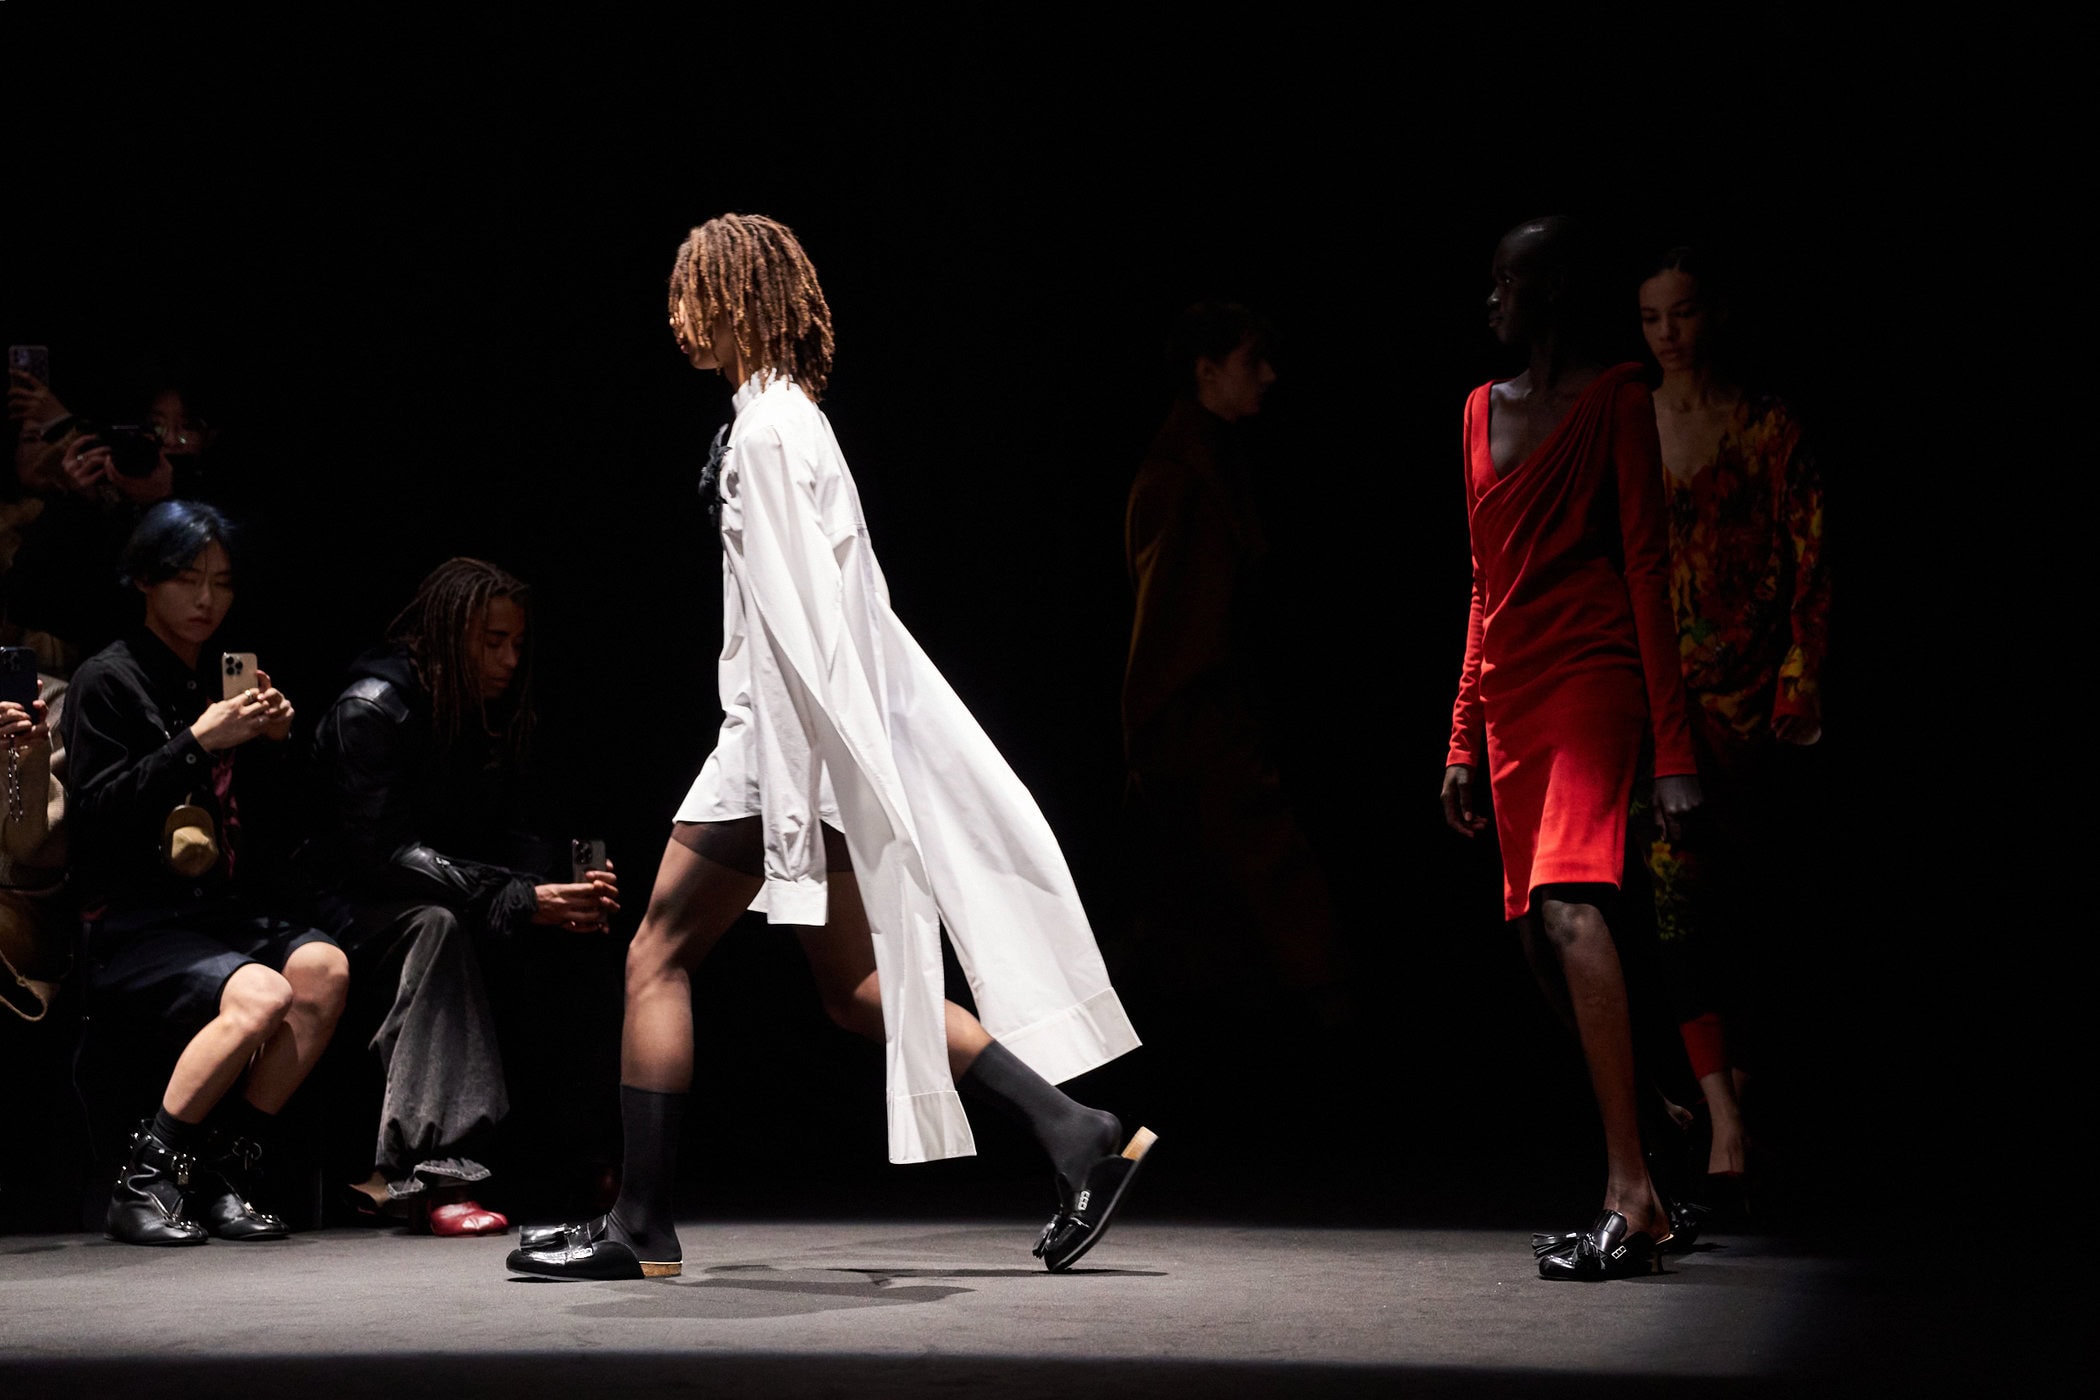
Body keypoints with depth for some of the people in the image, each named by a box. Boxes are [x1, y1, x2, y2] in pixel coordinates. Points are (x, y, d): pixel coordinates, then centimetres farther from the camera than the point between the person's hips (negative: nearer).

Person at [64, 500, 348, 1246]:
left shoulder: (222, 681, 18)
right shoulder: (108, 680, -1)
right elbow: (97, 815, -12)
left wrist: (271, 748, 3)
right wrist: (198, 744, -17)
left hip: (223, 913, 6)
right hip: (130, 924, -6)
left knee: (323, 967, -23)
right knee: (259, 995, -31)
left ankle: (225, 1173, -16)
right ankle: (143, 1183, -19)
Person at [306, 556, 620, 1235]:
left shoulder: (497, 719, 7)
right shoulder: (371, 708, -16)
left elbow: (503, 842, 7)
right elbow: (379, 853, -23)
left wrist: (568, 890, -17)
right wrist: (522, 900, -30)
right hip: (351, 909, -7)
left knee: (579, 931, -15)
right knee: (438, 923, -38)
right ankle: (430, 1170, -45)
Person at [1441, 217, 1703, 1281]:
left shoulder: (1615, 399, -1)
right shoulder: (1483, 410, 18)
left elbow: (1647, 563, -6)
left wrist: (1672, 741, -12)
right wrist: (1463, 740, 20)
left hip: (1594, 672, -7)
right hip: (1509, 692, 7)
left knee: (1567, 900, -25)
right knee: (1539, 936, 3)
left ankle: (1627, 1190, -27)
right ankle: (1640, 1200, 11)